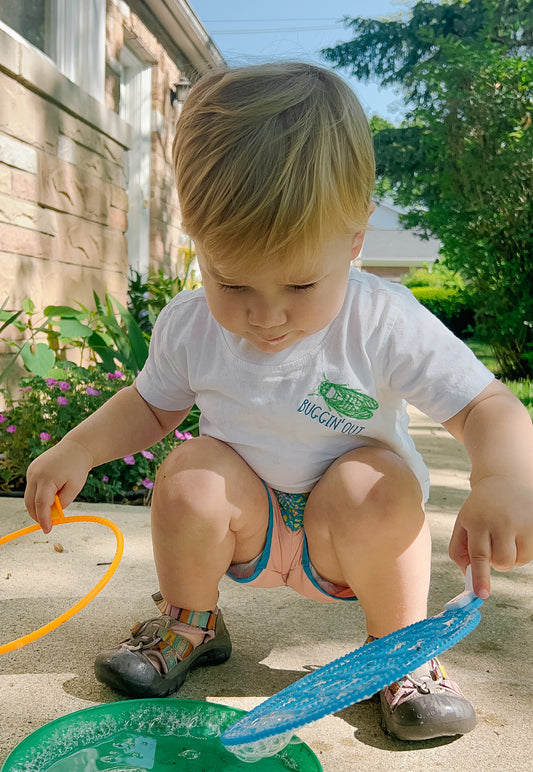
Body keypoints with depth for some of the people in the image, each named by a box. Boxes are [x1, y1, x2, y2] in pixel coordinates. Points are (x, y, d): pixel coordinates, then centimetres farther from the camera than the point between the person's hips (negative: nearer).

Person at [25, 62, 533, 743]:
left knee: (377, 486, -33)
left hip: (350, 540, -2)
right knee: (191, 475, -26)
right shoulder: (187, 326, -11)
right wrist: (79, 446, -10)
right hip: (248, 527, 3)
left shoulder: (385, 324, -22)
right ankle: (189, 625, 4)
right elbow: (153, 404, 7)